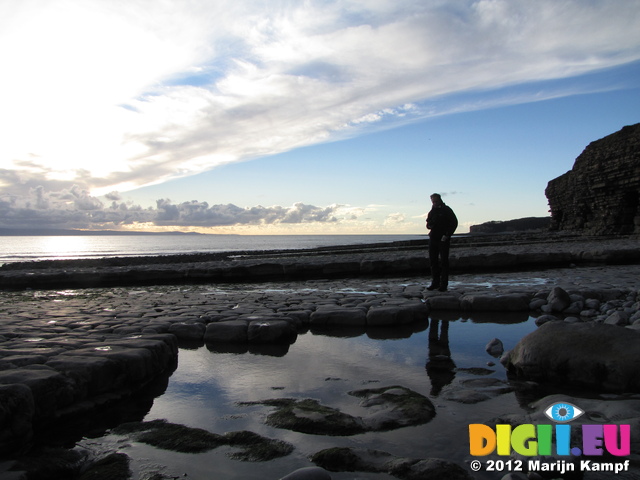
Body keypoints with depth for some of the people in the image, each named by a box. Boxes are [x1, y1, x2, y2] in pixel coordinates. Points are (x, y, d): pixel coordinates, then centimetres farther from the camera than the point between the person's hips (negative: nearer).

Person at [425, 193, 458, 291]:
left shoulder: (446, 210, -2)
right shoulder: (432, 211, 15)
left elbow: (454, 223, -6)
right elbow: (428, 224, 21)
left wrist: (447, 235, -14)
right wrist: (429, 224, -4)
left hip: (443, 240, -6)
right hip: (433, 239, 6)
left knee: (443, 261, -4)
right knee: (433, 261, 6)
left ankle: (444, 284, 0)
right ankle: (435, 282, 14)